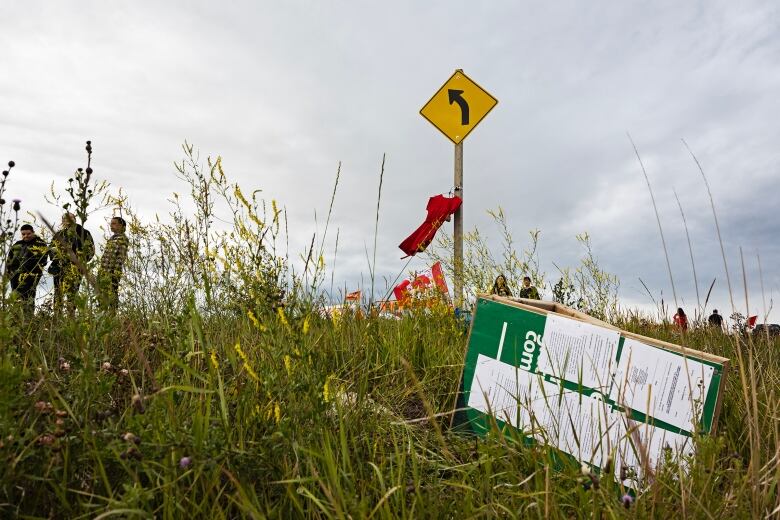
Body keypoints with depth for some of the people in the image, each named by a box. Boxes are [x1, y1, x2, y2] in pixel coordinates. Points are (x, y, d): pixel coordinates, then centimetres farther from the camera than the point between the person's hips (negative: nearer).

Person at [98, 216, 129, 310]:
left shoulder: (122, 238, -7)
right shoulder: (112, 238, 19)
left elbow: (121, 257, -14)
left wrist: (116, 273, -20)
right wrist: (101, 271, 17)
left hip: (113, 271, -8)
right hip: (104, 271, 9)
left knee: (112, 293, -8)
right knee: (102, 294, 8)